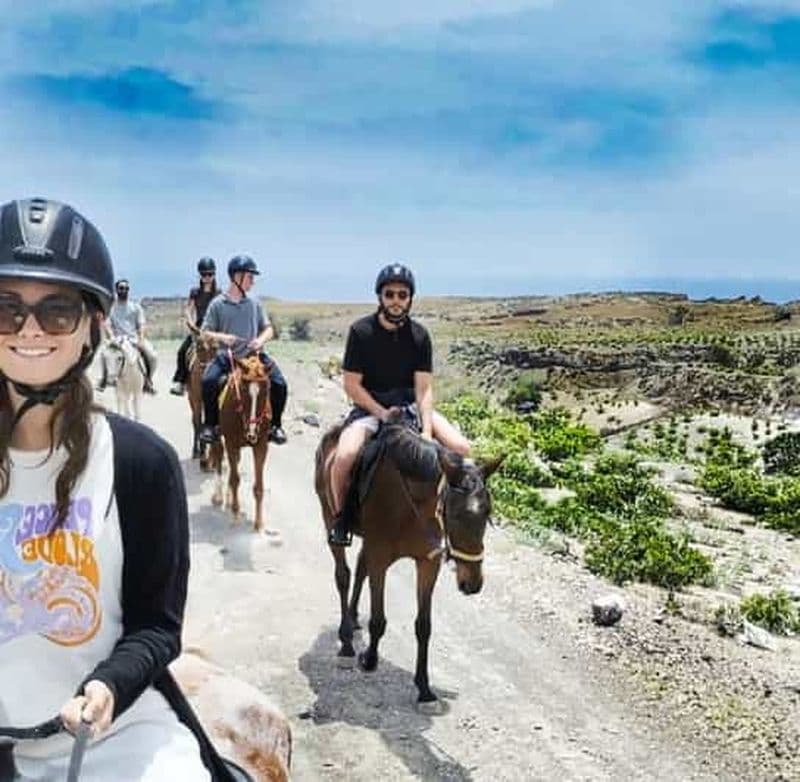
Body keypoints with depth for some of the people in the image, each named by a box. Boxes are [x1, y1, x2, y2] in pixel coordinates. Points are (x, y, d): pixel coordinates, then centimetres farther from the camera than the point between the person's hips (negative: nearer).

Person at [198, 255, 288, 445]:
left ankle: (275, 425, 4)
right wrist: (221, 337, -17)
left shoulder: (254, 303, 9)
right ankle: (210, 425, -8)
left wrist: (261, 339, -9)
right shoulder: (217, 304, 2)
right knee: (208, 381, -28)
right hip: (227, 355, -2)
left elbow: (269, 329, 14)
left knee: (280, 384, -16)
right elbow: (205, 332, 3)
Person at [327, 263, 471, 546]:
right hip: (369, 406, -3)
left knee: (460, 448, -16)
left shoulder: (419, 335, -2)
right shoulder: (361, 331, -10)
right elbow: (352, 385, -9)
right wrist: (382, 413, -19)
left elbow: (424, 388, -6)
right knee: (345, 456, -32)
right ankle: (341, 515, -2)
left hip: (409, 405, 3)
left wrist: (427, 432, -20)